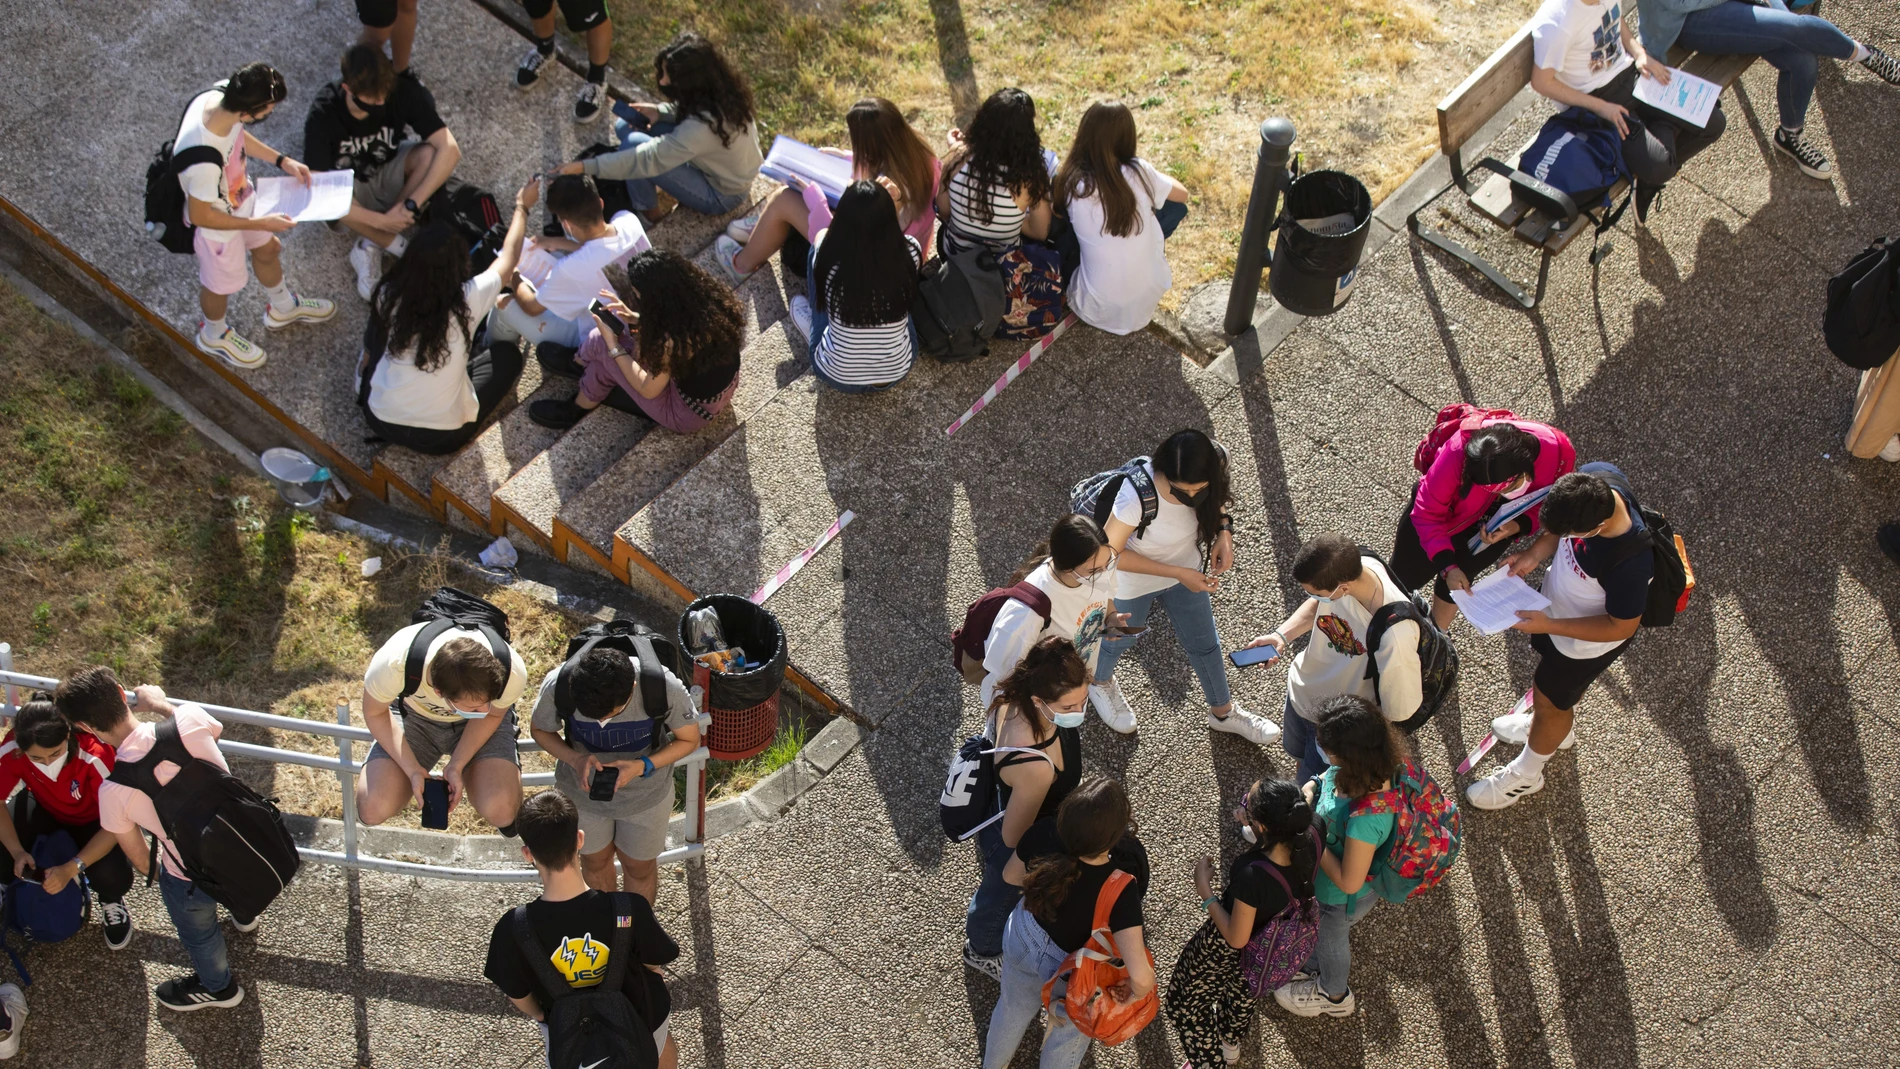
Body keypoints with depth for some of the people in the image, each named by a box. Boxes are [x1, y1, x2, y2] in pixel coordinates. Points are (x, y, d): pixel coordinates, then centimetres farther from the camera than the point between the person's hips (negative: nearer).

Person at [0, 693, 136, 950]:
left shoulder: (95, 756, -39)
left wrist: (71, 868, -42)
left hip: (94, 820, -3)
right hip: (45, 810, 3)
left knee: (112, 876, -29)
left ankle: (111, 902, 10)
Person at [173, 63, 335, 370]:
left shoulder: (219, 94, -26)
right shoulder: (204, 163, -46)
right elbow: (200, 216, -28)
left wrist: (282, 161, -7)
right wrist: (260, 223, -22)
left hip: (241, 196, 7)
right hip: (217, 223, -6)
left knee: (268, 249, 31)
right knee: (221, 283, 23)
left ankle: (283, 307, 61)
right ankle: (214, 335, 56)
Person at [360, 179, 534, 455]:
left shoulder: (388, 296, -13)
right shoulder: (466, 301, -21)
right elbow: (508, 258, -1)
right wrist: (522, 207, 16)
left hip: (380, 422, 3)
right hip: (442, 438, -3)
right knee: (507, 353, 16)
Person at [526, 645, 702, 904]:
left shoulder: (666, 688, -37)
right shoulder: (557, 686, -34)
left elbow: (690, 740, -17)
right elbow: (539, 729, -12)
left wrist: (643, 766, -34)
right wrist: (574, 759, -31)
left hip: (645, 793, -1)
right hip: (582, 790, 1)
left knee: (639, 865, 22)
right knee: (595, 859, 26)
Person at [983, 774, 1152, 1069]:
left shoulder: (1043, 835, -32)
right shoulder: (1120, 890, -43)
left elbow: (1011, 876, -10)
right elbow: (1141, 976, -46)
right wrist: (1138, 991, -24)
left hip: (1022, 939, 4)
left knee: (1014, 1007, 36)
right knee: (1069, 1035, 31)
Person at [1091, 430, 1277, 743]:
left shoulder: (1214, 465, -28)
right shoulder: (1136, 496, -44)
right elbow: (1111, 554, -29)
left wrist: (1224, 532, -22)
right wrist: (1178, 574, -30)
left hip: (1187, 570, 4)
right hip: (1133, 582, -4)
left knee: (1205, 644, 23)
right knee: (1119, 639, 26)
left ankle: (1223, 711, 50)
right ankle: (1099, 681, 61)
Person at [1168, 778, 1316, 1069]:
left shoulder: (1253, 876, -47)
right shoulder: (1308, 843, -30)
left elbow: (1235, 938, -29)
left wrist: (1204, 890, -23)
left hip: (1225, 950, -6)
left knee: (1186, 1002, 24)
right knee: (1242, 990, 38)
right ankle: (1231, 1044, 66)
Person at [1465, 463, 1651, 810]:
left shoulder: (1631, 562, -46)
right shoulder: (1593, 477, -30)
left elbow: (1621, 627, -27)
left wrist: (1549, 625, -29)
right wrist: (1535, 553, -18)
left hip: (1588, 639, -6)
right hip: (1558, 597, 6)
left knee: (1549, 699, 20)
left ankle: (1525, 775, 51)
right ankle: (1559, 728, 67)